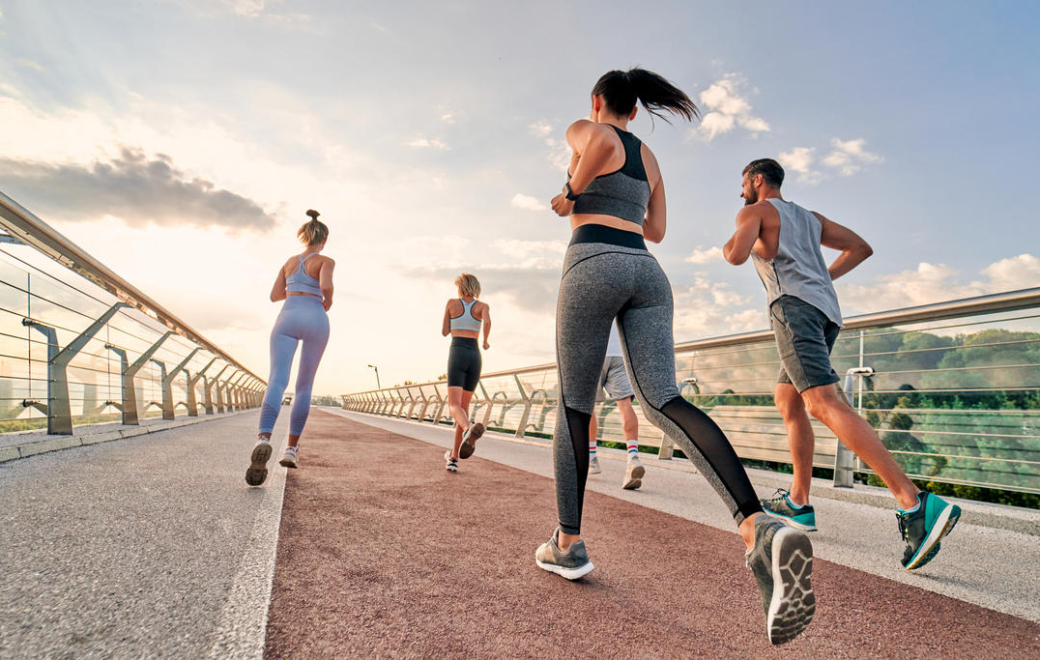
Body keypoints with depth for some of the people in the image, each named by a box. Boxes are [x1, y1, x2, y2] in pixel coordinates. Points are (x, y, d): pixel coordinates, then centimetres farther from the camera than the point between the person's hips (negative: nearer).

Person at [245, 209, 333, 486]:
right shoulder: (325, 261, 6)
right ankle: (292, 448, 6)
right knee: (304, 387, 10)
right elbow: (326, 287, -14)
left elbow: (275, 296, 24)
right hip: (315, 321, -2)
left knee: (277, 382, -16)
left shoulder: (290, 261, 22)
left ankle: (264, 439, -42)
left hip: (287, 318, 2)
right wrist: (328, 302, 8)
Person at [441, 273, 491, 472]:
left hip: (456, 355, -3)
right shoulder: (483, 306, 9)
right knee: (464, 406, 13)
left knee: (454, 406, -12)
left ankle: (468, 429, -48)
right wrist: (486, 341, 4)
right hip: (474, 357, 3)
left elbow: (445, 332, 13)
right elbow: (487, 322, -14)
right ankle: (454, 457, 15)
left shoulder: (452, 303, 8)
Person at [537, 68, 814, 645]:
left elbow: (605, 142, -13)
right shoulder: (650, 157, 31)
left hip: (593, 264, -5)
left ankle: (568, 544, 9)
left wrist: (571, 196, 2)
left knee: (573, 404, 5)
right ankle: (759, 529, -34)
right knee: (663, 402, -11)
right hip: (645, 272, 5)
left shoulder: (582, 131, 13)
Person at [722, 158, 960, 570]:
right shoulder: (809, 217, 32)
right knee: (787, 402, 16)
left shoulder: (754, 211, 10)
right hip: (826, 310, 9)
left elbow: (737, 255, -9)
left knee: (824, 404, -22)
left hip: (794, 305, -9)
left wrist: (727, 247, 14)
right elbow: (861, 247, 28)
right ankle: (798, 504, 18)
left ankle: (915, 505, -33)